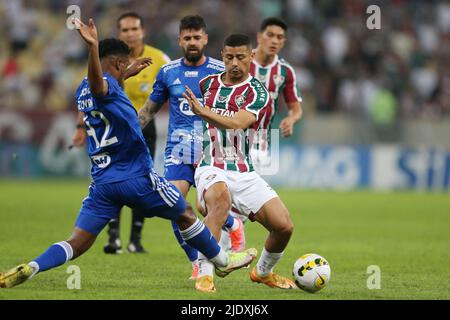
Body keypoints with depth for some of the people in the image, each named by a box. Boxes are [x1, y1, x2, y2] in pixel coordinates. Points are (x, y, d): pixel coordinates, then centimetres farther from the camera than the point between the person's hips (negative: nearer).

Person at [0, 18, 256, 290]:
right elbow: (97, 86, -40)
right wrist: (94, 47, -56)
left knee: (77, 244, -1)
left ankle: (29, 269, -24)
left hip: (102, 182, 7)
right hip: (137, 177, -7)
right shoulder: (105, 86, -13)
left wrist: (127, 75, 47)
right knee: (185, 216, 16)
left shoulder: (83, 91, 13)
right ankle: (223, 260, 31)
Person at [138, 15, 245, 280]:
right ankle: (198, 263, 2)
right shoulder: (168, 72, 7)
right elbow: (150, 109, 19)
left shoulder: (220, 72, -1)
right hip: (178, 151, 2)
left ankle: (234, 226, 26)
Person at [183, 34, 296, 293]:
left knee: (284, 227, -12)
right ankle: (205, 275, -38)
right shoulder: (208, 83, 7)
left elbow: (238, 123, -27)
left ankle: (263, 272, 22)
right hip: (212, 168, 0)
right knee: (220, 197, -37)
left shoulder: (258, 93, -6)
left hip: (245, 173, 0)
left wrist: (204, 112, -41)